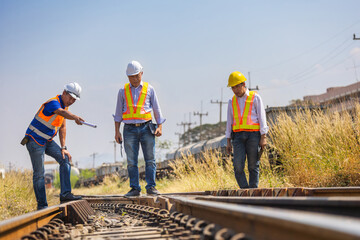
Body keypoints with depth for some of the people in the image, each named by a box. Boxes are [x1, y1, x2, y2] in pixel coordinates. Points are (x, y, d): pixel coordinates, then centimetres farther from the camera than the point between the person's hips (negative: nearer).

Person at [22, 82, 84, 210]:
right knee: (39, 173, -5)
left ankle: (65, 194, -11)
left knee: (65, 159, -7)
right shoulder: (53, 103, -22)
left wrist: (63, 148, 2)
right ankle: (42, 205, 3)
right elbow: (62, 112, -46)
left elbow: (62, 127, 10)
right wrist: (75, 117, -67)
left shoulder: (64, 106, 7)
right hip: (34, 140, -8)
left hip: (48, 141, 8)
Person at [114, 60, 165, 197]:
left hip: (146, 128, -1)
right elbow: (118, 113, 12)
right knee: (131, 161, -1)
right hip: (130, 130, 1)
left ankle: (151, 187, -1)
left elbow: (157, 110, 9)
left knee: (150, 159, -4)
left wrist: (159, 127, -2)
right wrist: (117, 131, 4)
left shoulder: (149, 89, 8)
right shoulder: (123, 91, 10)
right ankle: (135, 189, 3)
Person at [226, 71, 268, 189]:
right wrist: (228, 142, 8)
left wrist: (263, 138, -9)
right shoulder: (232, 101, 13)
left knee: (253, 166, -3)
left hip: (253, 135, -3)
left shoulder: (255, 98, 2)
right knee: (238, 166, -10)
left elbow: (262, 118, -1)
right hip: (238, 136, 3)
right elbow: (229, 122, 15)